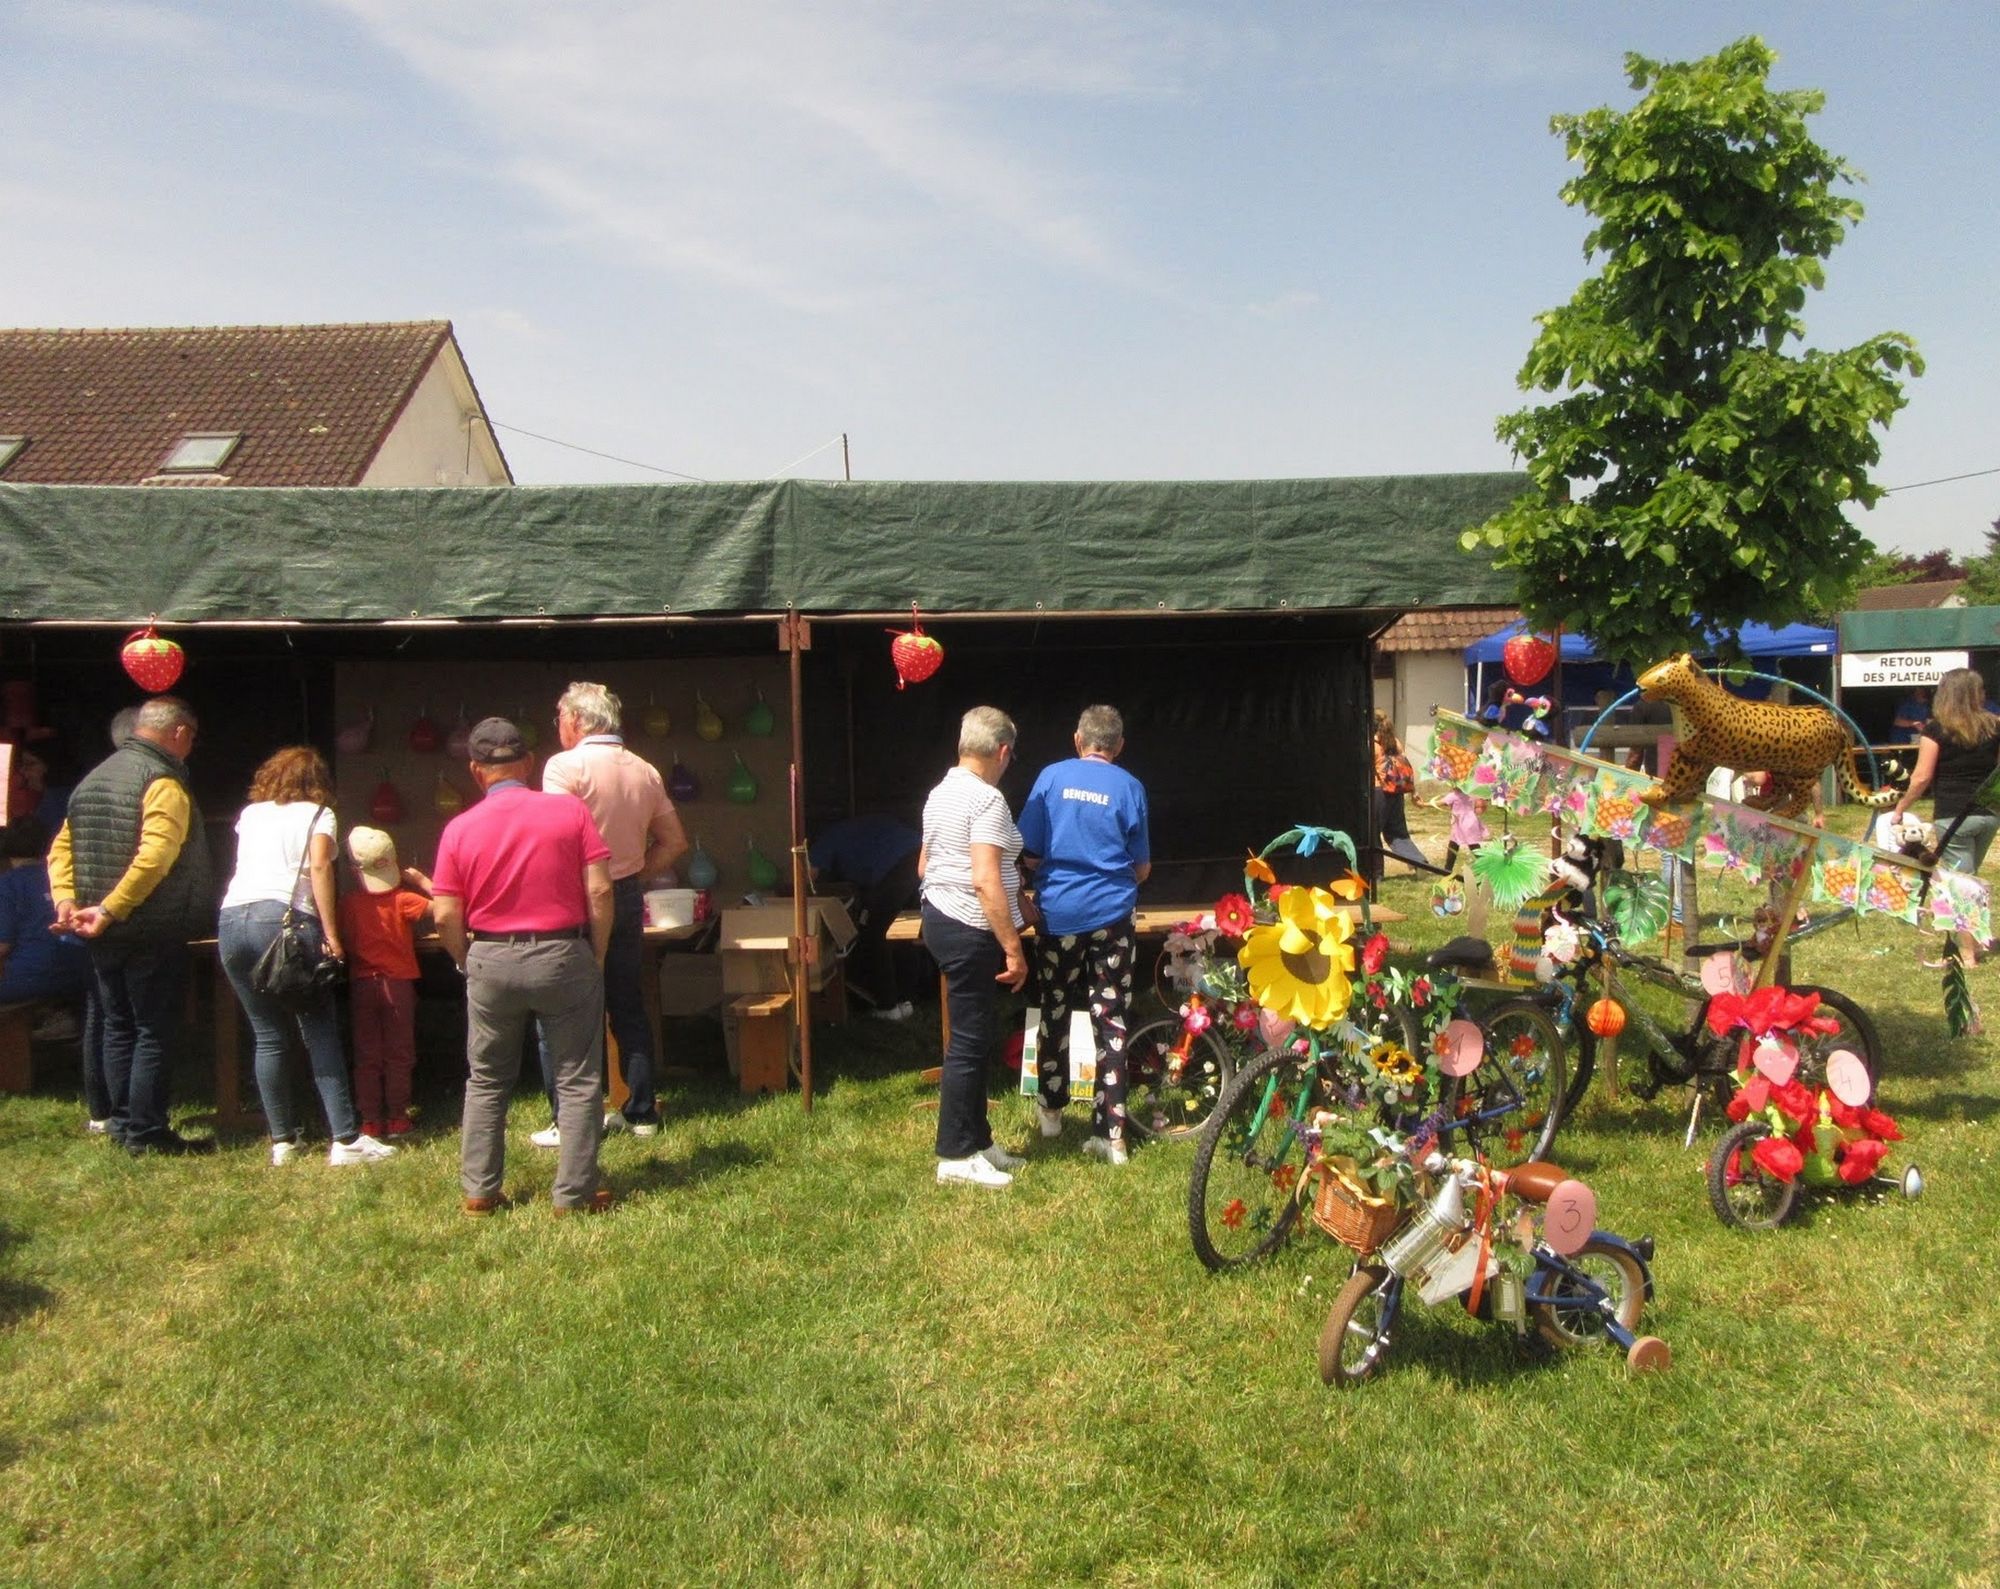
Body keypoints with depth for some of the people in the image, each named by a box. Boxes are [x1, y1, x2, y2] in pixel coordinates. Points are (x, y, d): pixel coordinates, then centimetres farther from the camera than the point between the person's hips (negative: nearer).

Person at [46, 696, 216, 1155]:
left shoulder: (92, 779, 15)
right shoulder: (163, 782, -14)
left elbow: (61, 846, 13)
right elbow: (155, 856, -26)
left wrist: (65, 899, 1)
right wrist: (109, 910, -23)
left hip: (106, 936, 8)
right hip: (153, 933, -8)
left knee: (118, 1028, 16)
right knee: (156, 1032, -1)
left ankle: (122, 1122, 23)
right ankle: (146, 1132, 2)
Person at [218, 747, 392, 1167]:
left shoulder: (250, 814, 24)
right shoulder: (317, 814, 10)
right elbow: (319, 866, -6)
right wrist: (330, 934, -9)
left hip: (232, 919, 5)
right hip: (285, 919, -5)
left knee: (267, 1036, 10)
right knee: (320, 1034, -1)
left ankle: (282, 1141, 10)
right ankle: (346, 1140, -6)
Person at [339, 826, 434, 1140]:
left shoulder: (346, 902, -3)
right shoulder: (403, 901, -12)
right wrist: (421, 880, -7)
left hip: (361, 986, 2)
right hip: (398, 984, -2)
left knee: (366, 1056, 9)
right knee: (399, 1055, 9)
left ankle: (371, 1121, 10)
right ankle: (397, 1118, 11)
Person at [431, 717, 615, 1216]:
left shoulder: (460, 828, -2)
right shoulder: (571, 811, -6)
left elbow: (445, 916, -4)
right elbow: (599, 890, -9)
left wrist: (470, 963, 13)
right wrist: (597, 956, 2)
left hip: (491, 961, 2)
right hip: (563, 955, -2)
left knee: (486, 1082, 18)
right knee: (577, 1081, 8)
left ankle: (479, 1191, 22)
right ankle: (575, 1194, 9)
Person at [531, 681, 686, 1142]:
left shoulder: (565, 766, -11)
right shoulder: (645, 771, 8)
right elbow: (674, 842, 11)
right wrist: (635, 875, 15)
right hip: (629, 897, 6)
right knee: (629, 1008, 14)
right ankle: (642, 1112, 19)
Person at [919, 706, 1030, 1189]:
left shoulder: (940, 793, 13)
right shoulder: (987, 800, -17)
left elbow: (924, 865, 22)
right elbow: (986, 880, -24)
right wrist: (1013, 948, -22)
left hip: (938, 917, 10)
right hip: (971, 931, -10)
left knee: (979, 1034, 16)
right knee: (971, 1041, -3)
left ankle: (977, 1140, 24)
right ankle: (956, 1156, 3)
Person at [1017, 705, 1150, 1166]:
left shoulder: (1051, 777, -2)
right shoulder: (1130, 787, -2)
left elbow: (1029, 854, 0)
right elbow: (1142, 869, 5)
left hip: (1058, 914, 1)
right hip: (1112, 916, -1)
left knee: (1056, 1012, 16)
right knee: (1111, 1020, 3)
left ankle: (1052, 1110, 31)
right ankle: (1110, 1134, 2)